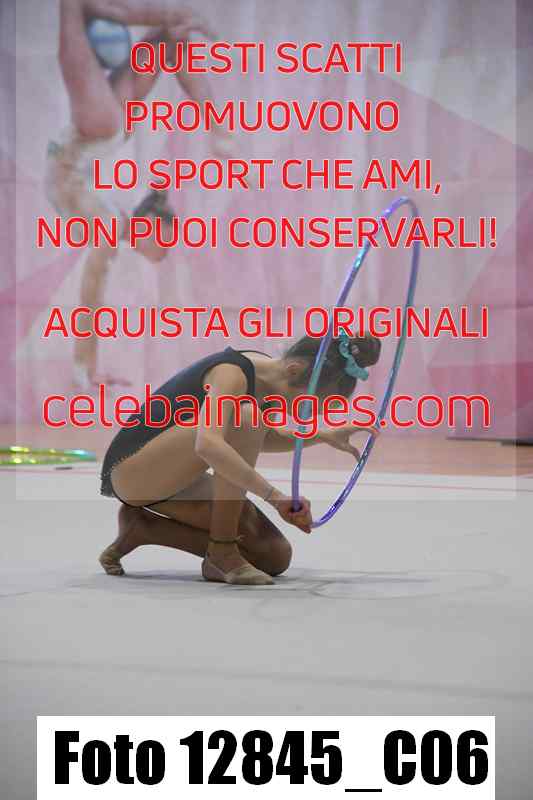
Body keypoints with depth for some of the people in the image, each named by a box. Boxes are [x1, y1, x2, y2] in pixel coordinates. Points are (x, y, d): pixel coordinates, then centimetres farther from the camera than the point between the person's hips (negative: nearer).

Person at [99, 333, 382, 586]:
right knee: (246, 419, -31)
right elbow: (207, 445, -42)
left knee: (275, 556, -2)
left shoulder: (267, 374, 2)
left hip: (173, 479, 9)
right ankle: (221, 549, -21)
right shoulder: (231, 372, -24)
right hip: (131, 468, -9)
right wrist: (274, 496, -44)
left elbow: (257, 440, 22)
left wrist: (324, 436, 8)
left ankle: (142, 528, 9)